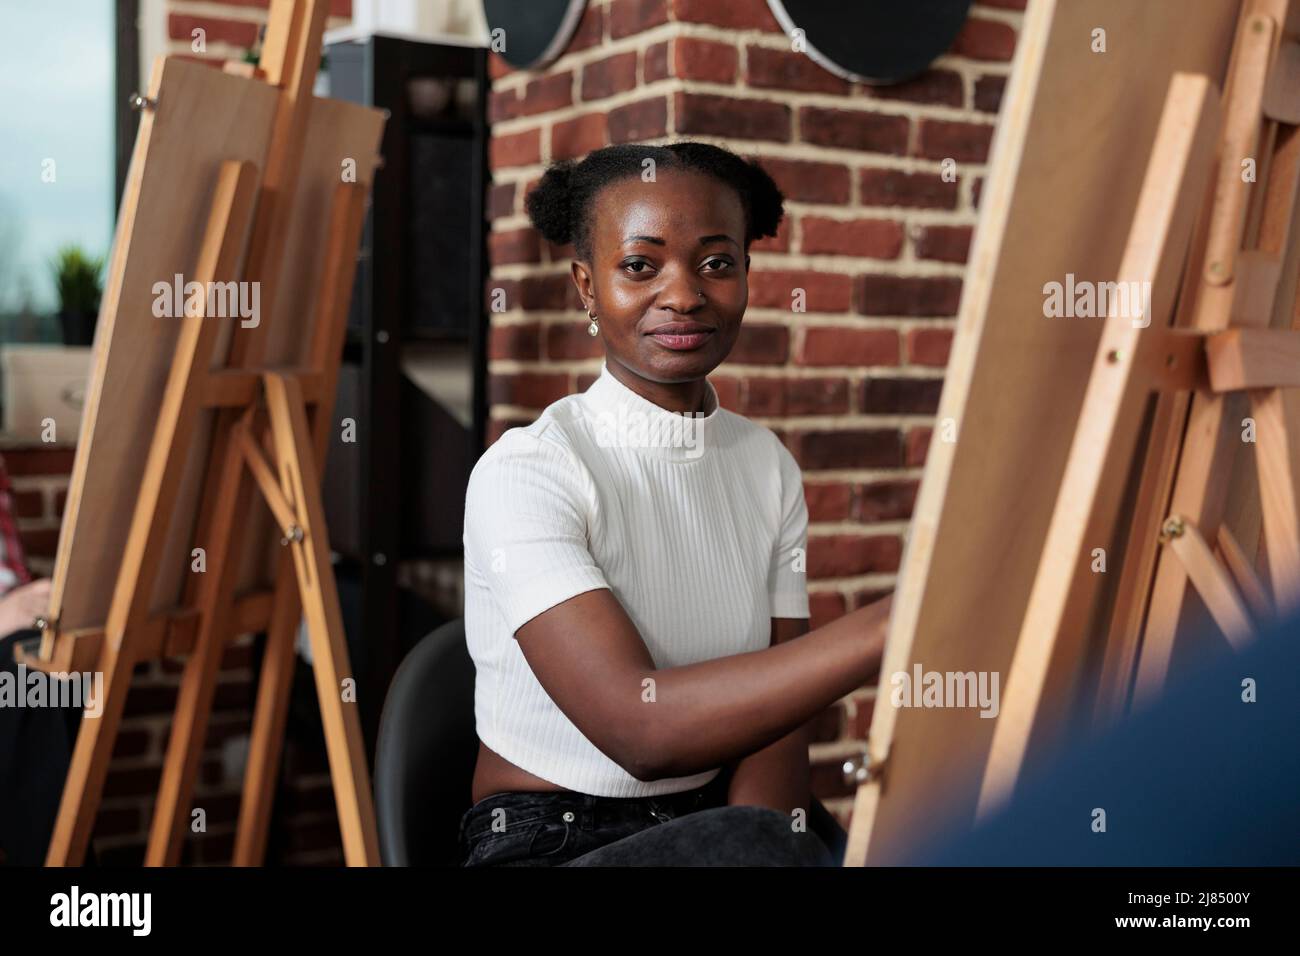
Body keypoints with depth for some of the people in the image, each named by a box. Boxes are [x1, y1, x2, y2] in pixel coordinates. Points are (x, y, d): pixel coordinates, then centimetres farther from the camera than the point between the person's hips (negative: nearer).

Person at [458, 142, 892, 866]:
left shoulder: (769, 466, 5)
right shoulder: (523, 473, -15)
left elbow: (774, 713, -2)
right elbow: (640, 727, -28)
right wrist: (894, 625, -36)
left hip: (716, 830, 6)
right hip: (543, 846, -5)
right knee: (758, 842, -34)